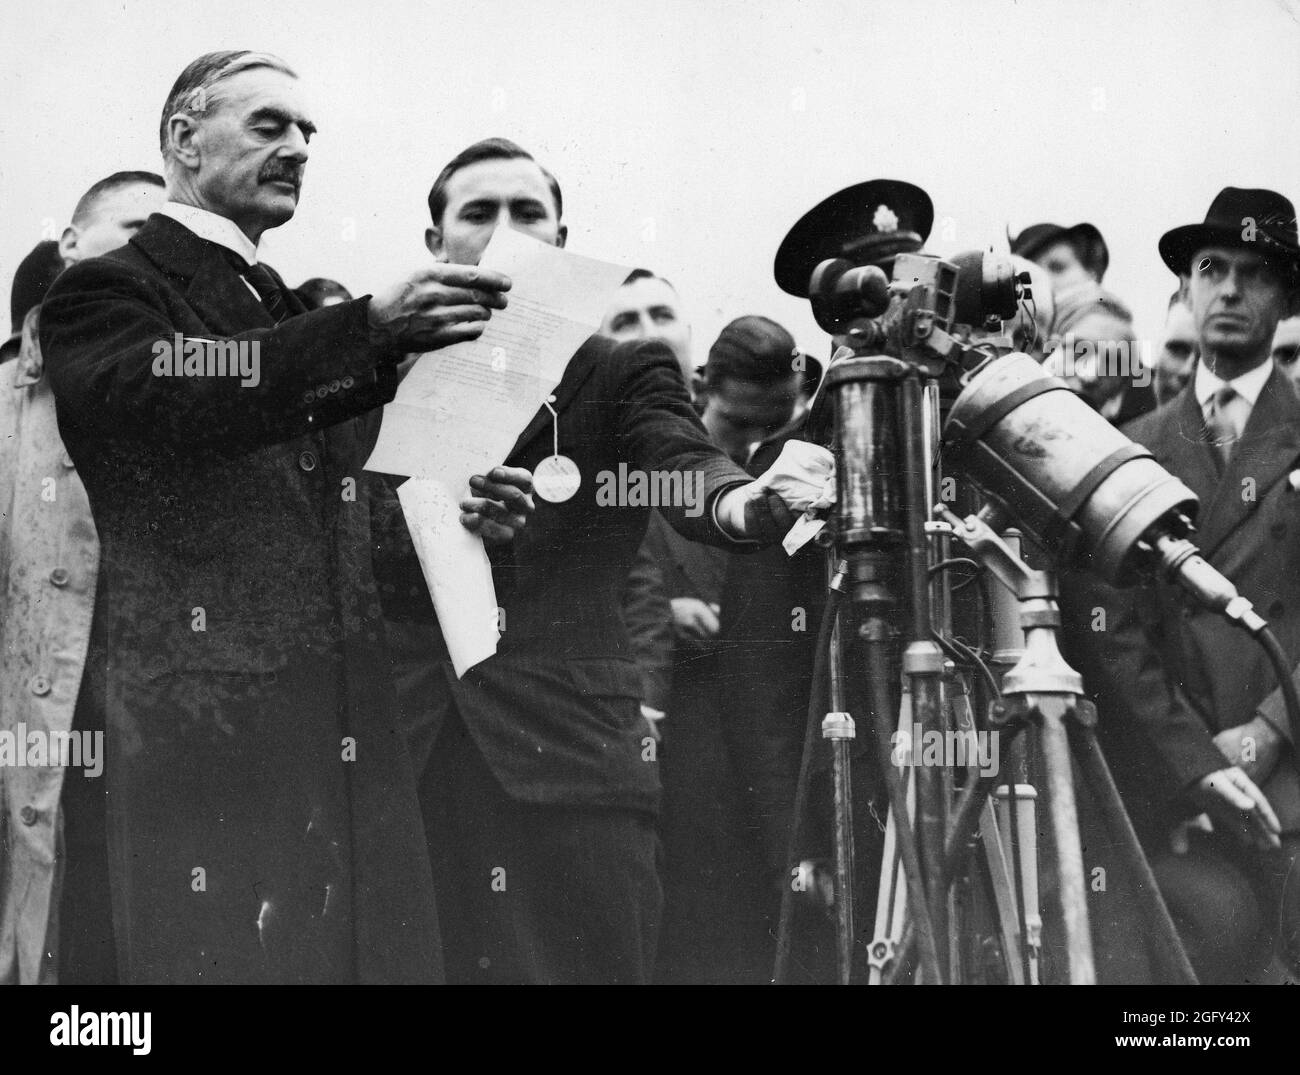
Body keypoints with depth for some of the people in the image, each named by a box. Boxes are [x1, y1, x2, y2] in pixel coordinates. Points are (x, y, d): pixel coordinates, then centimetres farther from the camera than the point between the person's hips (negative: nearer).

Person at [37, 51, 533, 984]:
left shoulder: (300, 313, 24)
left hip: (355, 735, 7)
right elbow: (163, 394, -22)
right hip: (210, 733, -6)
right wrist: (372, 329, -31)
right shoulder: (107, 294, 0)